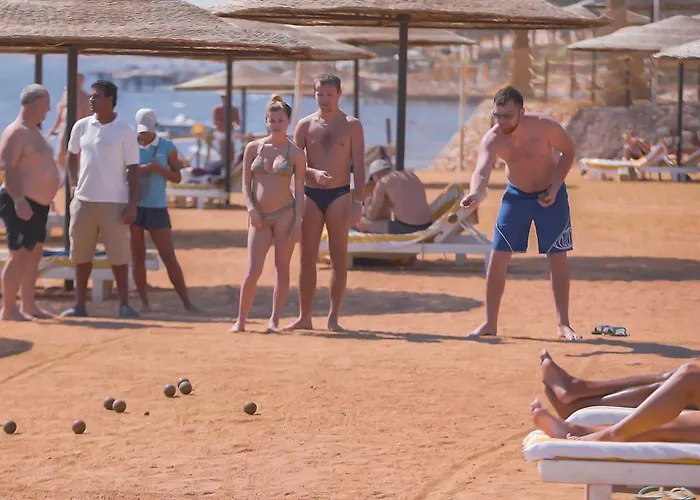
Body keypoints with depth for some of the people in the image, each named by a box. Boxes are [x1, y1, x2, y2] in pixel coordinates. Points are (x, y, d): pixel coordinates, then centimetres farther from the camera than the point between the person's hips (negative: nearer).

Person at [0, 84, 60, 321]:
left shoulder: (33, 131, 16)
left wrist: (45, 200, 25)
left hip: (37, 204, 10)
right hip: (21, 203, -10)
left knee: (34, 253, 13)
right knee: (20, 254, -11)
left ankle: (29, 305, 19)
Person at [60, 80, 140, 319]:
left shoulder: (125, 131, -5)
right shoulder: (81, 126, 6)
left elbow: (133, 169, -5)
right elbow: (72, 156, 21)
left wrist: (132, 204, -10)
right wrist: (74, 182, 11)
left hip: (114, 202, -4)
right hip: (84, 200, 4)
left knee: (119, 255, -1)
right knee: (81, 254, 7)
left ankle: (124, 304, 5)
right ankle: (79, 304, 13)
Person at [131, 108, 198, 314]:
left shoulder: (167, 148, 3)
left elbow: (177, 177, 3)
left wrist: (159, 168, -15)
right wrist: (138, 170, -15)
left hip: (157, 208, -1)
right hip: (133, 206, 1)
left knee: (169, 256, -4)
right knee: (137, 255, 3)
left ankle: (186, 301, -2)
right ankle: (144, 302, 8)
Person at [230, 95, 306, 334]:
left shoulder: (296, 153, 3)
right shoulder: (253, 148, 7)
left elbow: (299, 190, 1)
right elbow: (246, 183, 8)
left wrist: (298, 222, -7)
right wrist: (251, 209, -7)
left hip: (285, 214, -1)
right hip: (260, 217, 1)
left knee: (282, 268, 1)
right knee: (253, 271, -6)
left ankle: (274, 320, 8)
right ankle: (241, 320, 5)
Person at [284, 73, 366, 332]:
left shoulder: (351, 126, 2)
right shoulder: (305, 125, 6)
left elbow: (358, 166, 0)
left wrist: (358, 202, -9)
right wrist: (313, 172, -16)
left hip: (339, 195, -2)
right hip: (311, 194, 2)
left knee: (338, 258, 0)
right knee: (307, 258, 1)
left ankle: (333, 317, 5)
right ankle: (304, 317, 5)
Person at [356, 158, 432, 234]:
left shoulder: (383, 182, -1)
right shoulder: (412, 176, 18)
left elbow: (371, 215, 3)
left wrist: (367, 204, 26)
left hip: (404, 229, -7)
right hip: (424, 227, 7)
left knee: (360, 223, 7)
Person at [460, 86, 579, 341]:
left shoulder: (543, 126, -25)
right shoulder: (492, 140, -23)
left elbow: (568, 150, -10)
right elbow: (482, 171, -38)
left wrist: (554, 188, -19)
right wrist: (475, 194, -61)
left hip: (550, 196, -2)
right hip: (516, 195, 2)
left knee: (558, 258, -3)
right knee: (498, 256, -4)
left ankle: (563, 324, 6)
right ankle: (490, 323, 5)